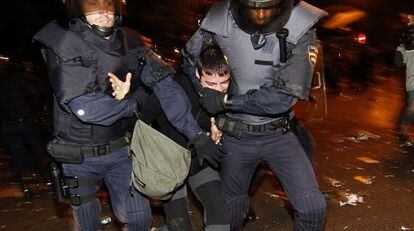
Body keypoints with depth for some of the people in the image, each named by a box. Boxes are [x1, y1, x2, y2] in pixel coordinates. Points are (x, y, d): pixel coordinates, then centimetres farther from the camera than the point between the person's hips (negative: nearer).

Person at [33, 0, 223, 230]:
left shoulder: (128, 41, -7)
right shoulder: (63, 45, -19)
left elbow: (166, 85, -13)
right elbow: (85, 108, -29)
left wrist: (196, 134, -20)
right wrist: (135, 102, -15)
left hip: (120, 149, 3)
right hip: (80, 155, -3)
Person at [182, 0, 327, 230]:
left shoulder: (300, 29, -19)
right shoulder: (219, 22, -15)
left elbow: (283, 96, -24)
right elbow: (190, 61, 3)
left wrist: (225, 100, -22)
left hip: (278, 134, 0)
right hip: (236, 135, 1)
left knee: (313, 207, -6)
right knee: (229, 211, 16)